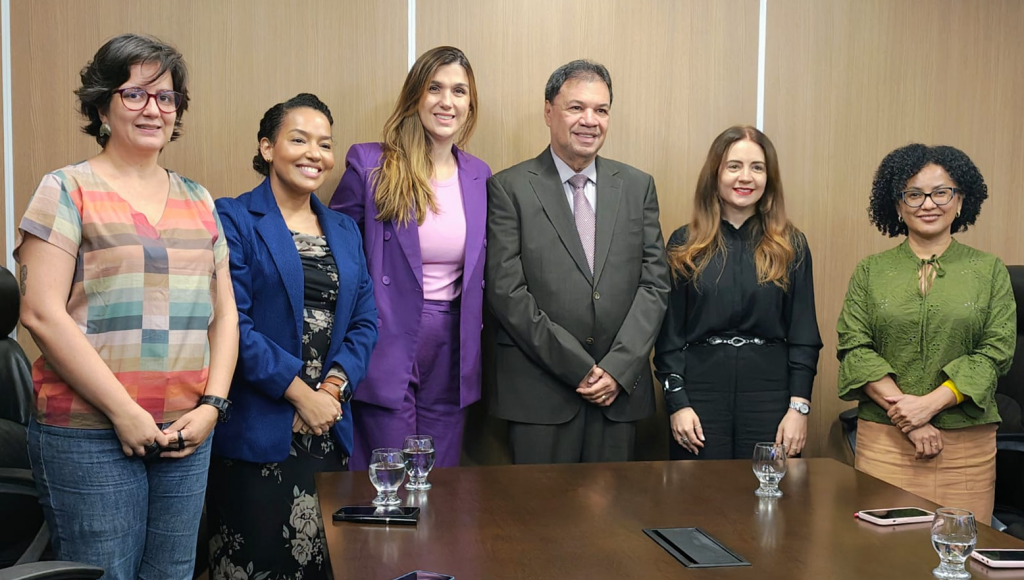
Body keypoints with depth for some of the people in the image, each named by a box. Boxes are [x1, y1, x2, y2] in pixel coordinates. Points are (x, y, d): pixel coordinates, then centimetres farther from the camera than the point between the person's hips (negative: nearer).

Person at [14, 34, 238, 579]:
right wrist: (124, 412, -13)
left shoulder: (197, 200, 14)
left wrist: (211, 405, -1)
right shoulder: (67, 190, -1)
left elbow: (224, 312, 14)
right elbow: (41, 313, -10)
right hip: (88, 437, -4)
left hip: (187, 435, 5)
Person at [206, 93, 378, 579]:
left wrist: (334, 387, -6)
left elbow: (364, 322, 10)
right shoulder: (233, 220, -4)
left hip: (329, 429, 6)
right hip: (257, 431, -5)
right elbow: (232, 324, -13)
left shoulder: (345, 230, 15)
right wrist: (301, 394, -14)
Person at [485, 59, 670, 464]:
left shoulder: (637, 186, 10)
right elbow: (506, 291, -8)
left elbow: (654, 283, 5)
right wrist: (578, 368, -11)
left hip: (620, 386, 3)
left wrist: (618, 368, -7)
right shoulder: (508, 188, -1)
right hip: (539, 391, -3)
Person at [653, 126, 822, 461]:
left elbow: (803, 334, 3)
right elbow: (669, 332, 2)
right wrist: (676, 402, -5)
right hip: (700, 388, 0)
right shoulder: (685, 244, 4)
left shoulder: (792, 247, 5)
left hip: (770, 391, 1)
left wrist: (799, 406, -4)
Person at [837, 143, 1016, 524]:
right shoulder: (870, 272, 8)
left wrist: (929, 404, -12)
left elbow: (996, 352, -1)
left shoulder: (989, 272, 8)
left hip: (968, 441, 0)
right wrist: (905, 414, -12)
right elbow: (854, 348, 0)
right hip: (883, 438, 0)